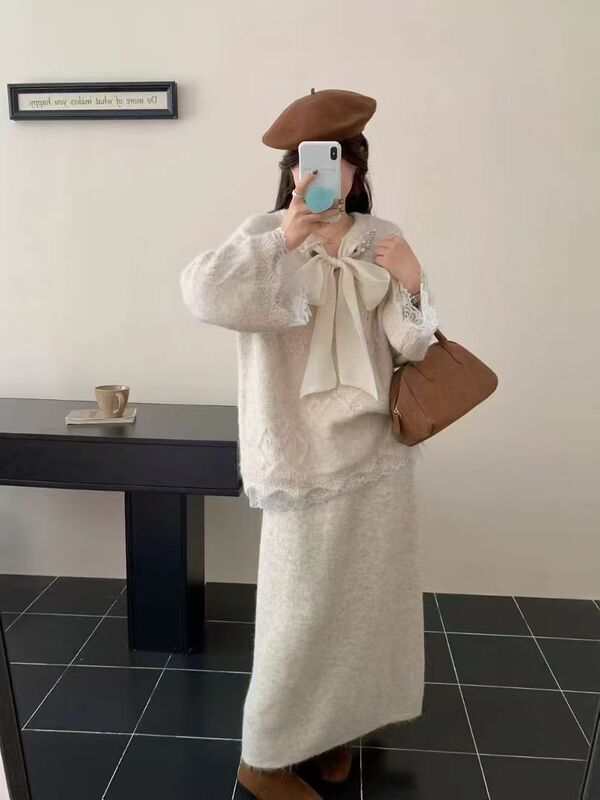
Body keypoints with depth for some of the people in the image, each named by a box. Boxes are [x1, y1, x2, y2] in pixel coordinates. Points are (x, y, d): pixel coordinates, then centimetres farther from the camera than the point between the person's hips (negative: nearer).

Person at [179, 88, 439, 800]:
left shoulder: (383, 239, 5)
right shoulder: (269, 235, -5)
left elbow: (410, 348, 3)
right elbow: (201, 293, -23)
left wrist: (413, 286, -14)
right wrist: (284, 240, -25)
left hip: (379, 447, 5)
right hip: (306, 453, -4)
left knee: (366, 593, 16)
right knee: (301, 606, 2)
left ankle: (334, 724, 41)